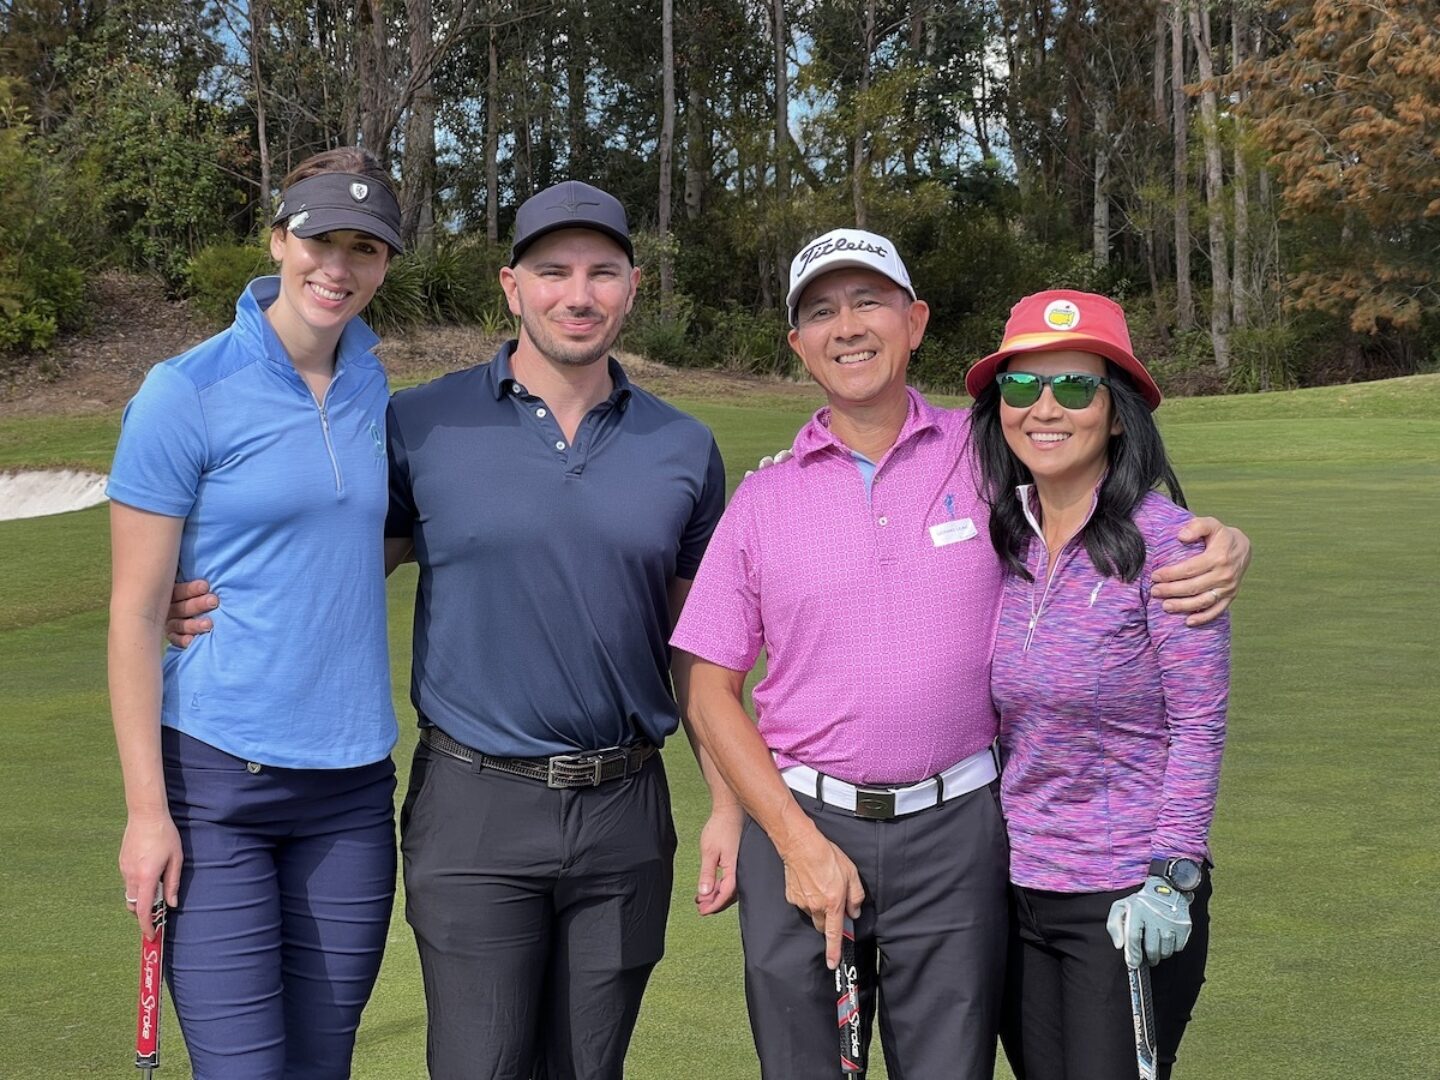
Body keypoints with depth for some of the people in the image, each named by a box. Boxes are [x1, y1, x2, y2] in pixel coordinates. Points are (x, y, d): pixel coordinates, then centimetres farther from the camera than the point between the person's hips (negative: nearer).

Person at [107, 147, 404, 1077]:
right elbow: (135, 609, -7)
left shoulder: (374, 390, 8)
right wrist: (146, 807, -11)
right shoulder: (187, 393, -7)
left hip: (353, 787, 5)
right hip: (217, 785, -5)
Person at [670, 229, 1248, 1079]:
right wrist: (798, 842, -6)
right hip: (797, 826, 1)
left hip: (955, 829, -1)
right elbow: (709, 689, 4)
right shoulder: (763, 500, 5)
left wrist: (1222, 548, -13)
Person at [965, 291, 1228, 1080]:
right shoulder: (996, 535, 3)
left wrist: (1172, 878, -14)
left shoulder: (1163, 539, -12)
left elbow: (1198, 725, -11)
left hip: (1129, 897, -5)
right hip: (1010, 888, 5)